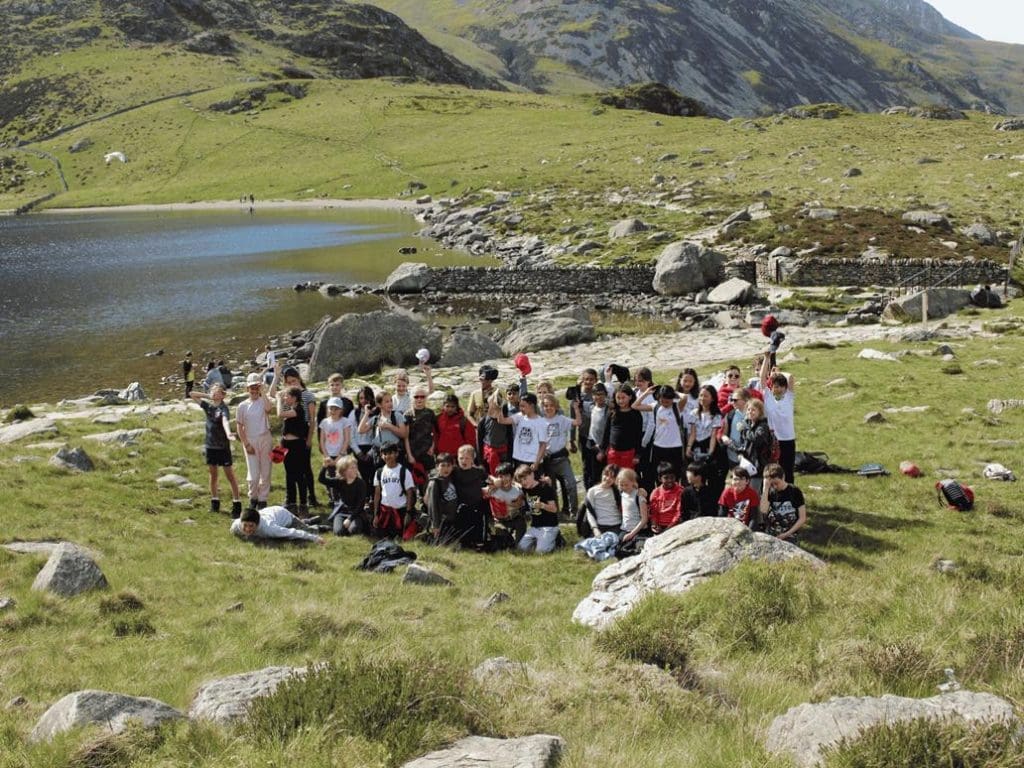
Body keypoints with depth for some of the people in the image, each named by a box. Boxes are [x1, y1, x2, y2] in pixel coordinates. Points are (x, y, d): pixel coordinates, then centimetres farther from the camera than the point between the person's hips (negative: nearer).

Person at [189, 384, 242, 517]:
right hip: (210, 445, 6)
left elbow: (225, 421, -33)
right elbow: (192, 394, 14)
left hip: (223, 446, -6)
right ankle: (214, 501, 25)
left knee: (230, 475, -3)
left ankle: (236, 503, -2)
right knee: (213, 475, 15)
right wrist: (207, 396, 4)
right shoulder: (208, 406, 6)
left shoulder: (224, 408, -12)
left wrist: (228, 433, -51)